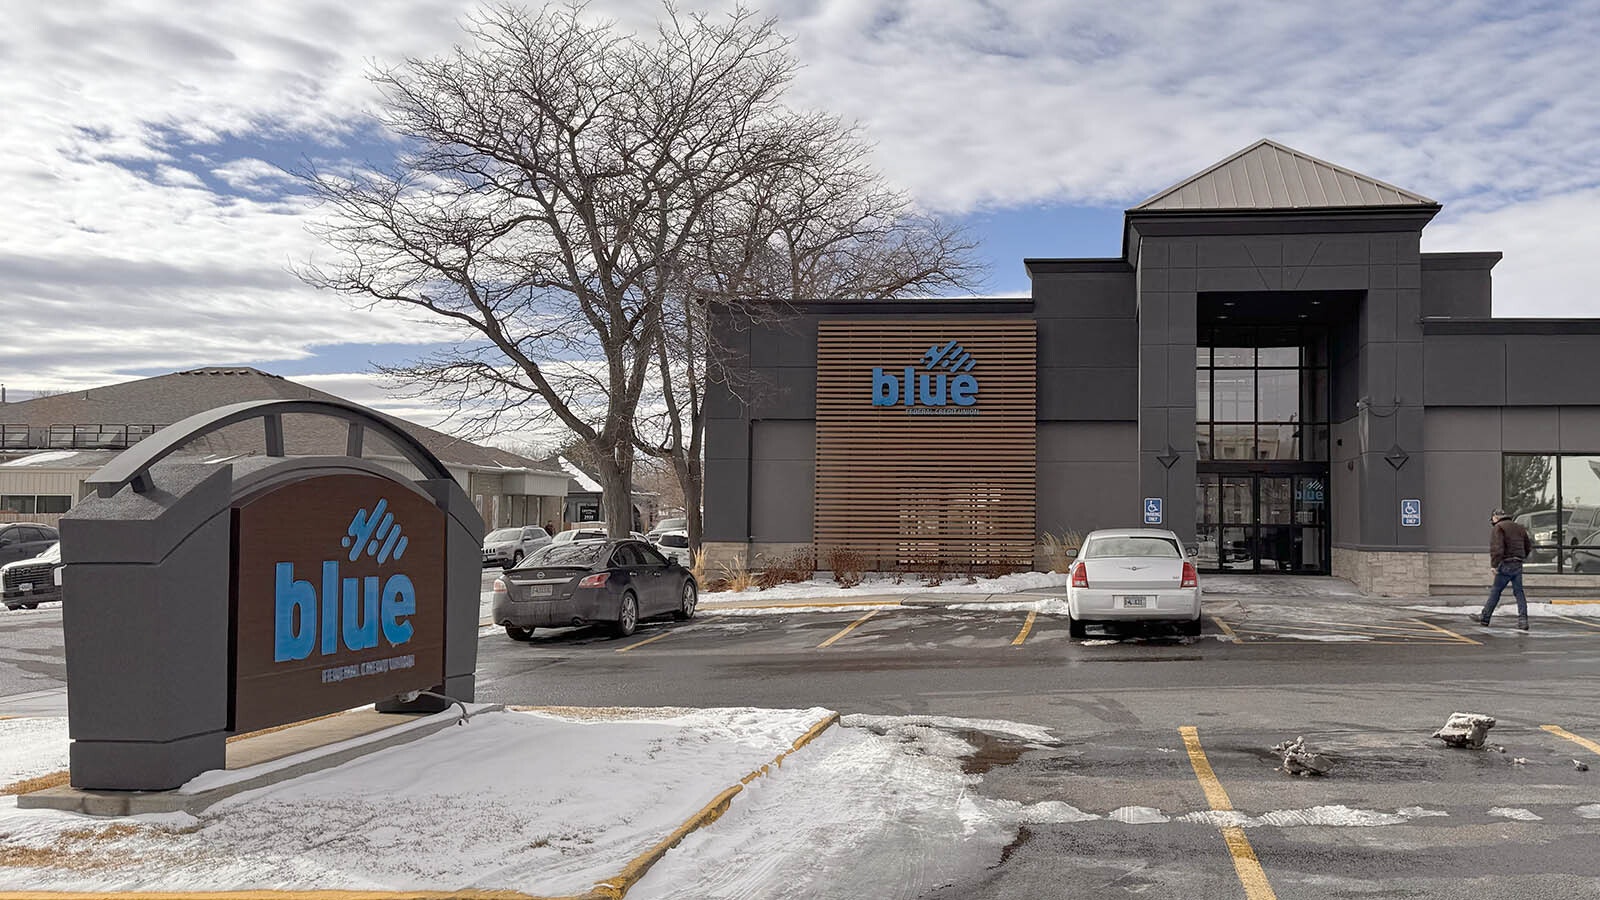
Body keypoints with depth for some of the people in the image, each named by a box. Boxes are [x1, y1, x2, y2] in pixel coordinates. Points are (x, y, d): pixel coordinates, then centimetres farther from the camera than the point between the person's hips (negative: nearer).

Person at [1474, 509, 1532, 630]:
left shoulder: (1498, 528, -6)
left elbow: (1497, 548, -18)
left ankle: (1485, 617, 7)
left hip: (1506, 564, -7)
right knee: (1519, 592, 6)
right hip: (1518, 565, 7)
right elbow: (1528, 547, 22)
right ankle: (1523, 620, 0)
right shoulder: (1519, 528, 18)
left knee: (1495, 591, 0)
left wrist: (1495, 565, -18)